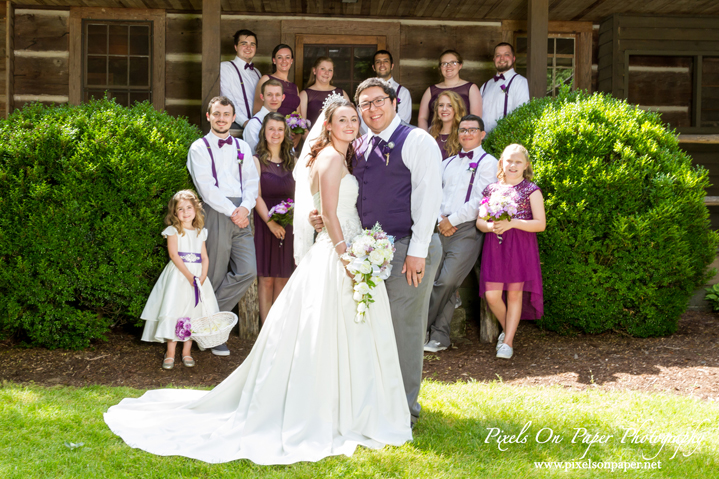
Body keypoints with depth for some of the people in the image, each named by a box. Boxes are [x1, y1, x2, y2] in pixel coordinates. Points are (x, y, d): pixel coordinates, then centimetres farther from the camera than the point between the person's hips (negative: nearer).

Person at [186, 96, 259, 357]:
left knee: (247, 271, -6)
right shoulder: (199, 148, 5)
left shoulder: (242, 147, 20)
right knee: (216, 274, -2)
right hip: (216, 212, -5)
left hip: (241, 214, 5)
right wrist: (231, 211, -11)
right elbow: (206, 187, -5)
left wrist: (245, 207, -6)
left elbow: (251, 180, 12)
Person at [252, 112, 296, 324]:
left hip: (287, 226, 4)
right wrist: (270, 222, -18)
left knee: (283, 279, 6)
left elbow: (295, 195, 14)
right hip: (265, 225, -4)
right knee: (266, 279, -2)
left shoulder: (290, 162, 13)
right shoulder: (257, 161, 0)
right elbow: (256, 196, -7)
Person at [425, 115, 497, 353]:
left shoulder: (488, 163, 2)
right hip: (443, 228, 5)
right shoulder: (447, 163, 21)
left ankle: (421, 329, -2)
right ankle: (440, 337, 7)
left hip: (467, 229, -5)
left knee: (448, 282, -14)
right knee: (439, 282, 1)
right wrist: (440, 219, -3)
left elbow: (480, 201, -7)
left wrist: (452, 220, -8)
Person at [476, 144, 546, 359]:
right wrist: (490, 226, -13)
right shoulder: (491, 189, 10)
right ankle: (506, 328, 26)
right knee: (492, 295, -2)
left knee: (515, 293, 0)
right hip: (494, 246, 3)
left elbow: (540, 223, -7)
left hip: (521, 247, -3)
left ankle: (508, 341, 11)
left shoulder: (531, 190, 0)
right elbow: (479, 222, 11)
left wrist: (512, 223, -18)